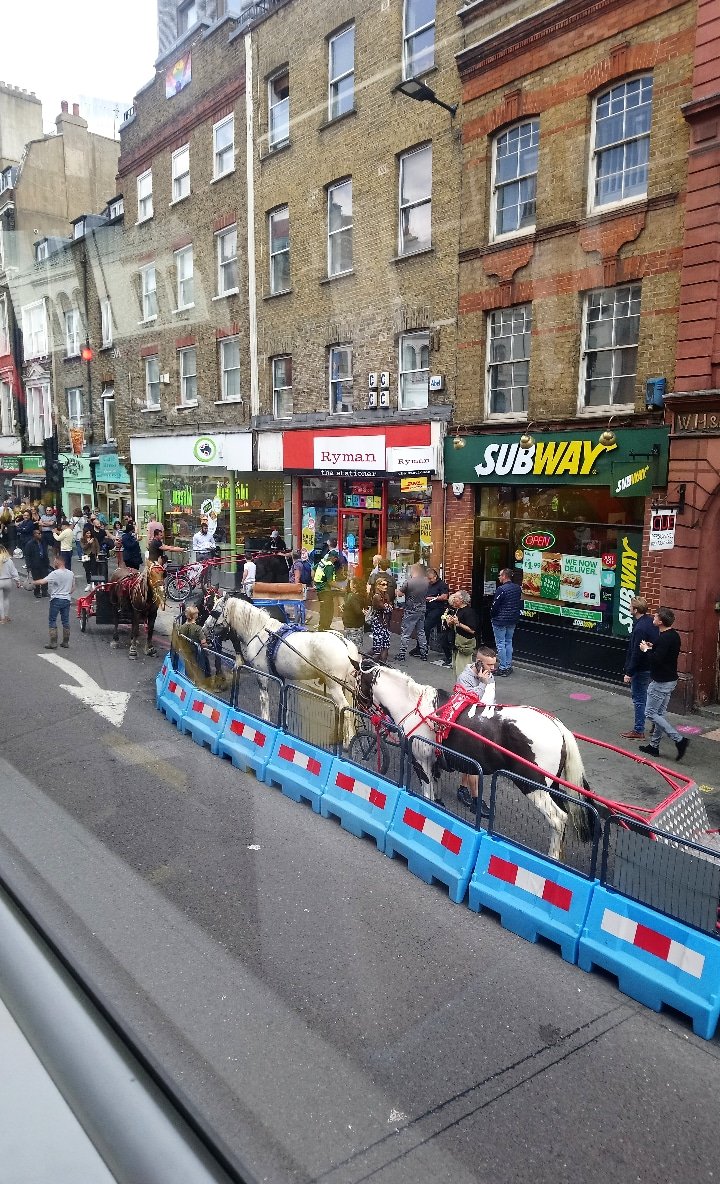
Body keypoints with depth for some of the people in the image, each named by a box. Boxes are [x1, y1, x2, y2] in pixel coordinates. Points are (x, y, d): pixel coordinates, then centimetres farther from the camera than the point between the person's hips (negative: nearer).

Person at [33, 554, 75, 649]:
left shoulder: (55, 573, -13)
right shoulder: (71, 574, 7)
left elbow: (43, 581, -18)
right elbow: (73, 587, 14)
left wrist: (33, 582, -5)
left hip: (56, 599, -6)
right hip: (66, 600, 6)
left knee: (52, 621, 1)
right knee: (66, 621, 10)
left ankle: (53, 643, -2)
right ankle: (65, 642, 14)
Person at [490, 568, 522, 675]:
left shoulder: (501, 589, -21)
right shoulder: (518, 588, 3)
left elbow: (494, 606, -16)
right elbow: (520, 603, 10)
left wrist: (492, 617, 0)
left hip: (500, 621, -8)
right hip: (513, 620, 8)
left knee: (500, 644, 1)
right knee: (509, 642, 16)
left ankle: (502, 668, 3)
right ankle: (509, 666, 20)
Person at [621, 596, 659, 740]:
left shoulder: (640, 628, -25)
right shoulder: (651, 621, 4)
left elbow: (637, 654, -24)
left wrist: (629, 673, -18)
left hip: (641, 669, -9)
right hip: (651, 666, 9)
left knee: (639, 699, 1)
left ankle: (638, 731, 9)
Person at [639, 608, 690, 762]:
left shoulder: (664, 638, -23)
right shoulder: (674, 635, 7)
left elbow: (657, 660, -29)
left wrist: (646, 650, -13)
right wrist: (653, 648, 7)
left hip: (661, 682, -10)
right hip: (670, 680, 10)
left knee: (650, 713, -2)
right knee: (659, 713, 15)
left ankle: (679, 739, -6)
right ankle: (654, 745, 22)